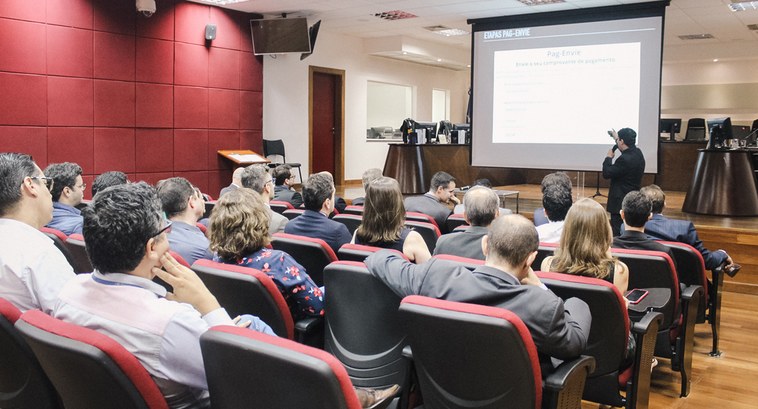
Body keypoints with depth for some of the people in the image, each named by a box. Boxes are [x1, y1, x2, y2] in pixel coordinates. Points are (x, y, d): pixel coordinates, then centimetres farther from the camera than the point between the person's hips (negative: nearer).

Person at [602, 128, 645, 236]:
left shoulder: (625, 159, -26)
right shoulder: (637, 153, 3)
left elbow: (606, 173, -18)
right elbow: (627, 150, 27)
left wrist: (609, 157, -3)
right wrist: (616, 138, 37)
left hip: (621, 202, -10)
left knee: (618, 233, -3)